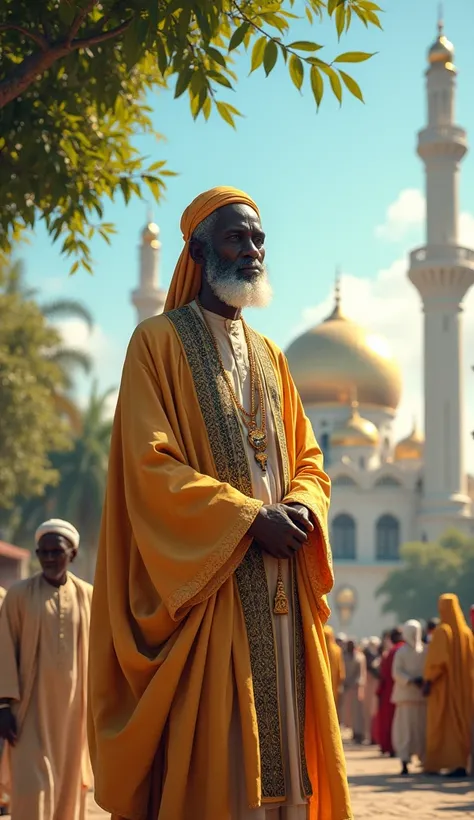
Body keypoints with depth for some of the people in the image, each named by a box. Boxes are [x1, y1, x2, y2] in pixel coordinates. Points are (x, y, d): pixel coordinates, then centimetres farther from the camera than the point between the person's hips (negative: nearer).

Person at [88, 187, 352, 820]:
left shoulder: (270, 358, 20)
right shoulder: (159, 342, 0)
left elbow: (310, 462, 16)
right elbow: (149, 466, -10)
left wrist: (300, 506, -7)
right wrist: (249, 518, -16)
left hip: (281, 593, 6)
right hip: (205, 586, -6)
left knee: (283, 757, 4)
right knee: (210, 759, -8)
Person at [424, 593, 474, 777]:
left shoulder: (443, 631, -11)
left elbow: (436, 659, -17)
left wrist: (428, 680, -10)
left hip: (444, 686, -5)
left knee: (443, 724, 1)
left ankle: (436, 764, -1)